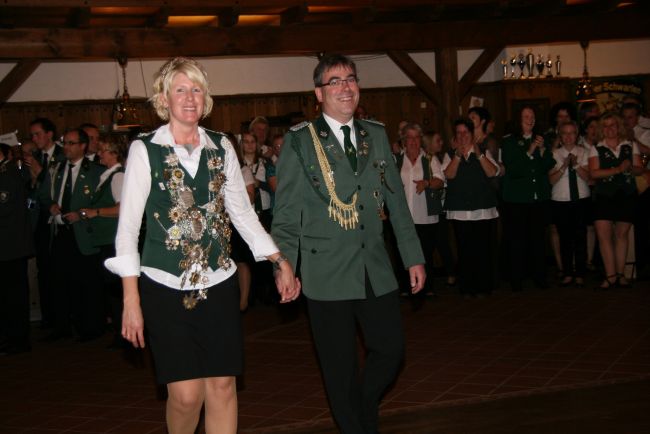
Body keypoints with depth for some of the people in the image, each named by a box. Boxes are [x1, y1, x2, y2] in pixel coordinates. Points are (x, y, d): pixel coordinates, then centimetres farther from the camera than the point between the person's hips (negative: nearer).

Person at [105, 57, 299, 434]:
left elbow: (242, 212, 13)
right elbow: (128, 225, -4)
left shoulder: (221, 147, 6)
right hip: (166, 287, -3)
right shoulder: (145, 150, -3)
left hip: (218, 284, 3)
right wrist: (131, 299, -8)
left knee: (222, 386, 3)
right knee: (186, 393, -6)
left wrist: (280, 261, 7)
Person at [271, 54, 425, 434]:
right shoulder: (299, 141, -5)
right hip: (327, 272, -4)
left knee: (391, 350, 9)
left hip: (376, 269, 4)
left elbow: (396, 200, 11)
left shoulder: (377, 135, 8)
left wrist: (414, 257, 10)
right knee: (341, 366, 5)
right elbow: (286, 211, -5)